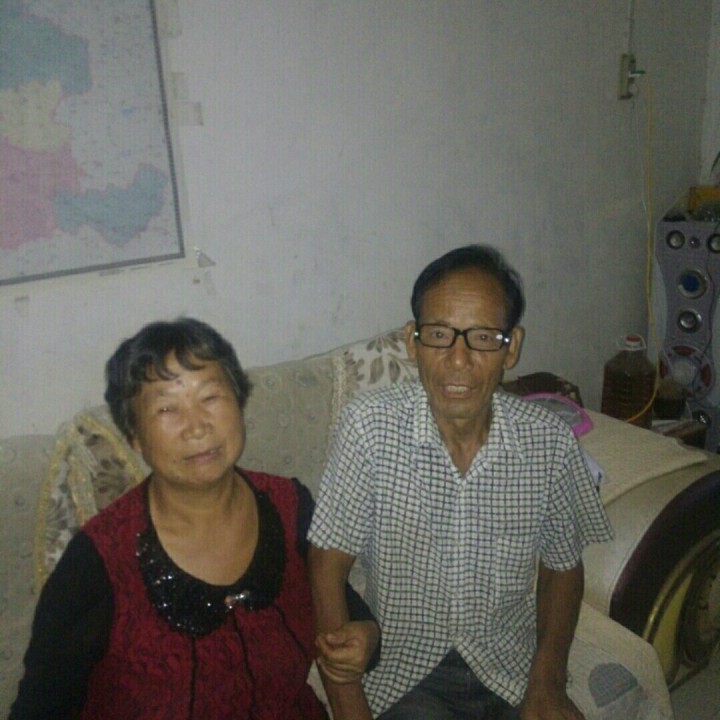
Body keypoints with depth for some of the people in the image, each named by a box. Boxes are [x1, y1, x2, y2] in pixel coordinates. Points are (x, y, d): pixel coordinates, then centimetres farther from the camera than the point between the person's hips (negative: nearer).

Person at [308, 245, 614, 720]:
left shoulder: (550, 441, -11)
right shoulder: (369, 426, -19)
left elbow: (562, 568, 4)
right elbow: (329, 567, -13)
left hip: (513, 668, 3)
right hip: (403, 676, -2)